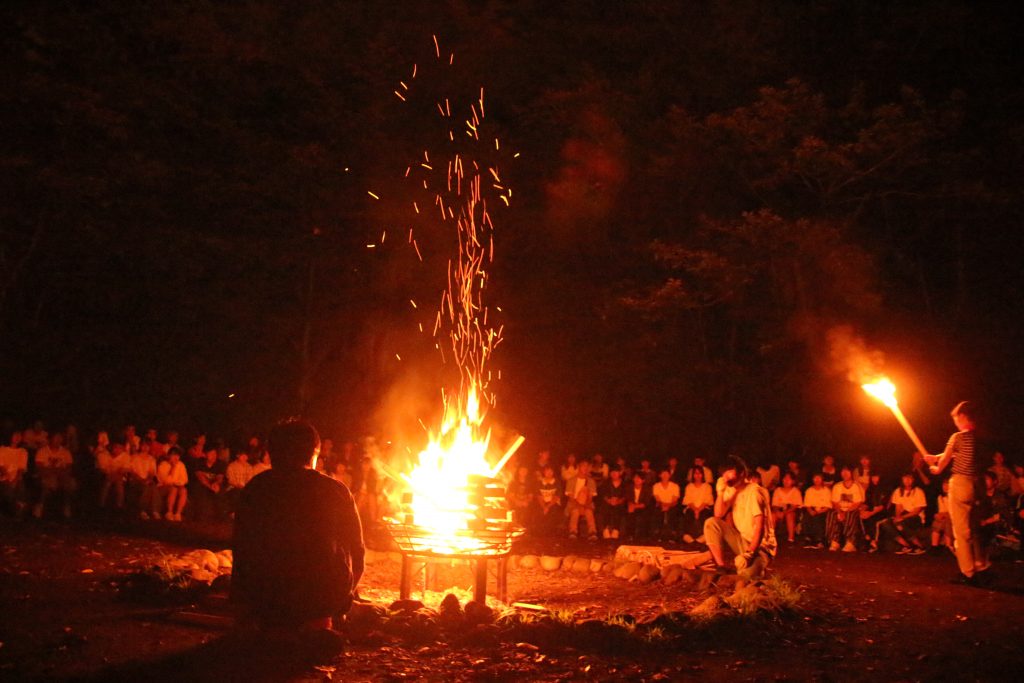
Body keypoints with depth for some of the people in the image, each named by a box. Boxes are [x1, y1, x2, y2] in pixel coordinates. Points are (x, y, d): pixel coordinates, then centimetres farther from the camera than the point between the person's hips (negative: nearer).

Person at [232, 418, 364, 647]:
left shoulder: (255, 489, 0)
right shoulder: (337, 491, -1)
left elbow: (243, 551, 3)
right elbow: (356, 553, 4)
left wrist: (242, 608, 15)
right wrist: (342, 596, 22)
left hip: (268, 602, 1)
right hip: (325, 599, 0)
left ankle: (275, 629, 11)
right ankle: (317, 627, 13)